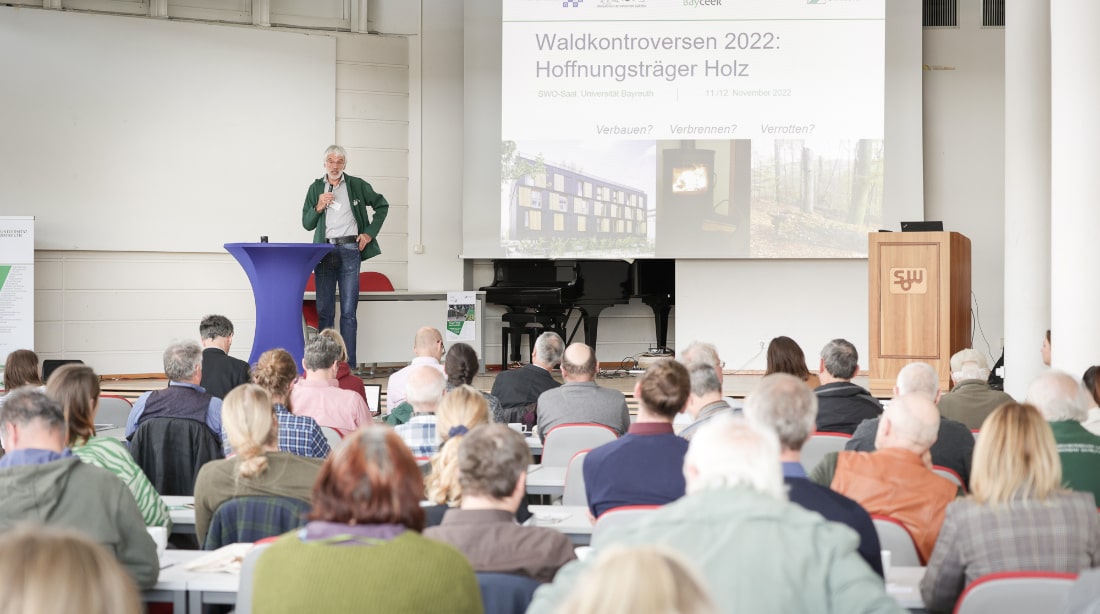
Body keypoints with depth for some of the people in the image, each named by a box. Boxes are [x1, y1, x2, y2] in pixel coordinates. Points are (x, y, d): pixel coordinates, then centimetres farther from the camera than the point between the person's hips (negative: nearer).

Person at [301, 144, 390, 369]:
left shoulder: (357, 185, 6)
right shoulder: (316, 188, 10)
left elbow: (382, 205, 16)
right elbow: (307, 224, 10)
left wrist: (370, 233, 7)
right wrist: (318, 207, -8)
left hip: (350, 251, -2)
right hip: (324, 251, 2)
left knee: (348, 310, -2)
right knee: (324, 310, 1)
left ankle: (348, 363, -2)